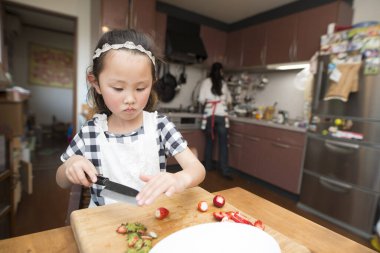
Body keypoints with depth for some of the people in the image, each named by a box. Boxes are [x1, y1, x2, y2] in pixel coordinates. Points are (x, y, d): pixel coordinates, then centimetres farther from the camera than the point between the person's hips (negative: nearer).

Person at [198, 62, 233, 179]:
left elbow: (201, 99, -1)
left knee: (209, 141, 12)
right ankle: (225, 170, -1)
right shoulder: (223, 83, 12)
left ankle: (208, 166, 22)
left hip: (209, 115, 0)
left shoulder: (206, 82, 5)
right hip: (222, 115, 1)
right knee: (223, 143, 0)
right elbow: (229, 100, 19)